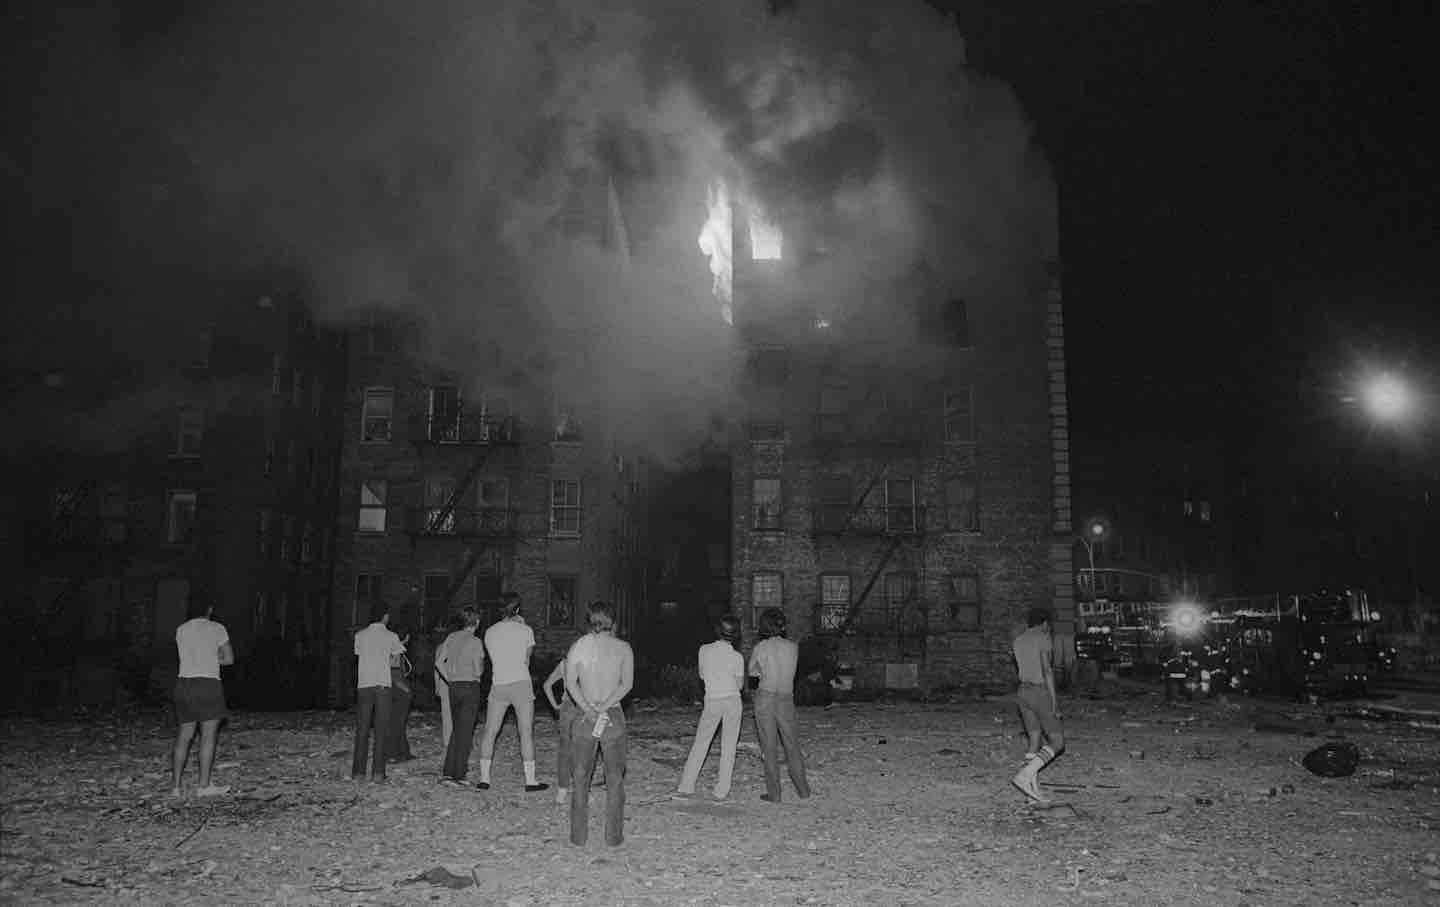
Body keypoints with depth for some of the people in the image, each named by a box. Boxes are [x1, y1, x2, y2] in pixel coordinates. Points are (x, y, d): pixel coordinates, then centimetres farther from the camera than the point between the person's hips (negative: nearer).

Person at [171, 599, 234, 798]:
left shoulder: (180, 631, 10)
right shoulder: (217, 628, -2)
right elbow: (229, 659, 0)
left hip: (184, 683, 5)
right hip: (208, 684, -5)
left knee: (184, 735, 10)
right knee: (208, 735, -1)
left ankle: (175, 785, 10)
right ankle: (204, 785, -1)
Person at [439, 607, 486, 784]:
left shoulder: (451, 637, 6)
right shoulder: (475, 642, -10)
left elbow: (439, 661, 5)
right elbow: (478, 670, -12)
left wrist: (449, 680, 12)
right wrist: (482, 664, 9)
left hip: (453, 687, 6)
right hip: (470, 687, -6)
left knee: (456, 729, 15)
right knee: (465, 732, 0)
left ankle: (448, 771, 12)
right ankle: (457, 774, 2)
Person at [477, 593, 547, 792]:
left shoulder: (489, 632, 7)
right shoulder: (526, 630, -1)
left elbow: (494, 659, 14)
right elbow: (526, 661, 1)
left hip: (498, 685, 3)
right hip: (521, 683, -3)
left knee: (489, 732, 10)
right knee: (526, 732, 0)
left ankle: (484, 778, 11)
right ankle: (530, 780, 0)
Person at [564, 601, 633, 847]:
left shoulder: (578, 646, 2)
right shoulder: (623, 647, -1)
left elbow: (570, 683, -6)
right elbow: (627, 684, -10)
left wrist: (587, 708, -13)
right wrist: (604, 706, -14)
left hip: (584, 716, 1)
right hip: (614, 716, -1)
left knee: (580, 776, 11)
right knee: (614, 777, 9)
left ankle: (579, 836, 13)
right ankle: (614, 836, 10)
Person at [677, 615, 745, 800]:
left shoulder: (704, 650, -5)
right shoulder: (736, 657, -9)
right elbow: (740, 685, 2)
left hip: (712, 702, 1)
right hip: (732, 701, -1)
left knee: (700, 744, 11)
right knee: (728, 747, 7)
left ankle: (686, 787, 10)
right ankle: (722, 790, 7)